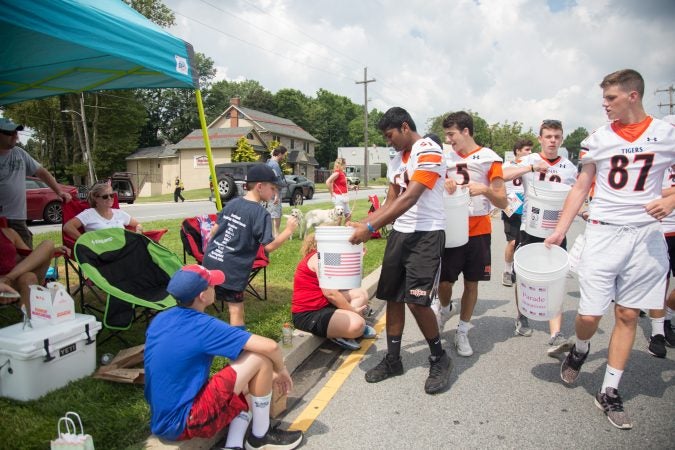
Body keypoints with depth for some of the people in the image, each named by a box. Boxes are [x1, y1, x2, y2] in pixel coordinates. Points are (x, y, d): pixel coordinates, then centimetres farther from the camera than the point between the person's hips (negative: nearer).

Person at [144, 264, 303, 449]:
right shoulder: (203, 326, -19)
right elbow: (270, 346, -21)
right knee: (261, 358, -12)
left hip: (162, 418, 9)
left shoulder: (160, 320, 5)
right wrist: (280, 370, 1)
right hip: (182, 423, -9)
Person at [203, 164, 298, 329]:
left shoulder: (232, 203, 9)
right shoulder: (261, 213, -12)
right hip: (231, 269, -7)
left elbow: (215, 229, 15)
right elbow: (269, 246, -16)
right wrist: (288, 230, -6)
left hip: (211, 260, 7)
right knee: (236, 309, 2)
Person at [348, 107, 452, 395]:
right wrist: (361, 223, 5)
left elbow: (409, 199, -22)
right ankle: (393, 360, 22)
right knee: (393, 297, 8)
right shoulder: (396, 160, 16)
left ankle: (439, 360, 11)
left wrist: (371, 227, -24)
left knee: (416, 301, -12)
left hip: (426, 234, -8)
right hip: (399, 233, 8)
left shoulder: (429, 152, -12)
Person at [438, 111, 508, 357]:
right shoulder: (447, 158, 5)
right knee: (444, 280, 1)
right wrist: (444, 185, -10)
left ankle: (462, 332, 23)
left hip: (478, 231, -2)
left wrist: (485, 189, -23)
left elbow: (503, 202, -4)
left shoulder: (489, 159, -5)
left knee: (471, 282, 8)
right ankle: (444, 310, 35)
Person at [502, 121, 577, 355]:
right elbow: (501, 176, -16)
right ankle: (521, 317, 35)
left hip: (556, 232, 1)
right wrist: (532, 167, -25)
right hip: (530, 228, -1)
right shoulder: (529, 161, 1)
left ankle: (556, 336, -12)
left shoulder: (569, 168, 9)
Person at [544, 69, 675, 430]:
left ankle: (609, 392, 18)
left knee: (627, 315, 6)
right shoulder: (598, 139, 3)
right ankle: (580, 350, 31)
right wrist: (559, 231, -1)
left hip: (645, 236, 1)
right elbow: (580, 188, 6)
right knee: (589, 314, -4)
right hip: (603, 233, 0)